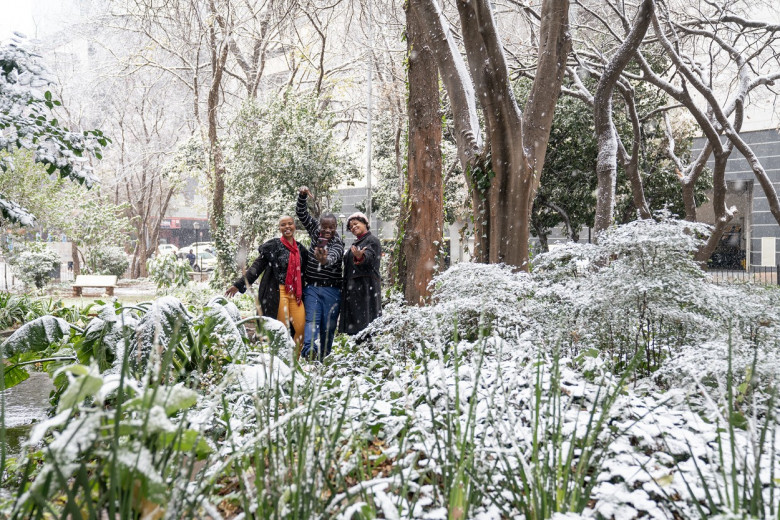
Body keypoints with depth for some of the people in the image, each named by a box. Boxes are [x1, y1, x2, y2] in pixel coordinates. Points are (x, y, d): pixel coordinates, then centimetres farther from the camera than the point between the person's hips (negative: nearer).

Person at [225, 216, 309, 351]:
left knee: (301, 328, -3)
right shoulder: (273, 246, -1)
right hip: (278, 292, -5)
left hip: (296, 293, 5)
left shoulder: (300, 248, 13)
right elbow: (257, 267, -5)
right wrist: (239, 284, -13)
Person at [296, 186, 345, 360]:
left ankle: (323, 358, 10)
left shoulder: (338, 243, -6)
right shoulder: (315, 232, 8)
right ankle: (310, 349, -34)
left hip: (331, 290, -2)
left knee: (328, 326, 1)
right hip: (312, 288, 2)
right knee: (312, 320, -16)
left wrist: (325, 260, -53)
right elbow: (302, 214, 10)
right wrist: (302, 196, -7)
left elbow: (333, 257, -28)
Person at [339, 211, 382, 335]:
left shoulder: (372, 241, -3)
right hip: (353, 288, 9)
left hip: (366, 287, -9)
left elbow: (369, 256, -24)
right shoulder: (356, 243, 23)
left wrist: (360, 257, -47)